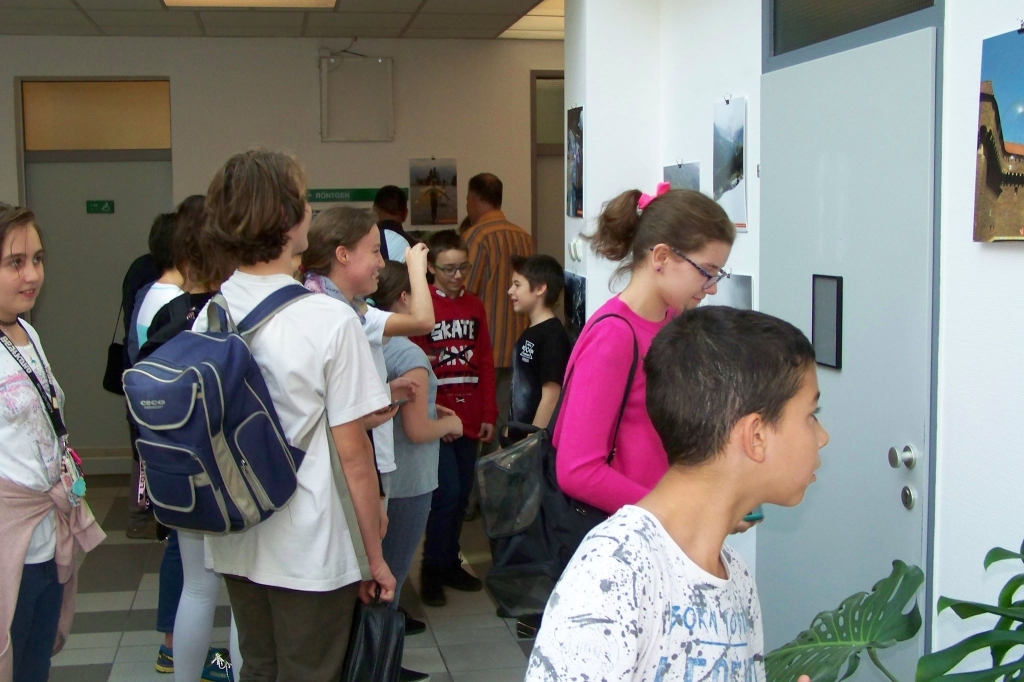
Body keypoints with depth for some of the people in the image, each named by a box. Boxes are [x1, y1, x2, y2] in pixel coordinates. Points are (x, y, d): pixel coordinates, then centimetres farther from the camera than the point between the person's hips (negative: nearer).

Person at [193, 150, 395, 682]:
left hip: (234, 544, 6)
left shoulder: (207, 318, -2)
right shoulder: (330, 320, -18)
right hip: (311, 550, -5)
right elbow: (352, 453, -15)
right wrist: (374, 556, -4)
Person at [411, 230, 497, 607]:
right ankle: (432, 571, 7)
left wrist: (488, 414, 7)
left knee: (462, 494, 12)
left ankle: (450, 562, 27)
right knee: (447, 492, -8)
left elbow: (486, 363, 12)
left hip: (470, 417, 5)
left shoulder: (474, 306, 10)